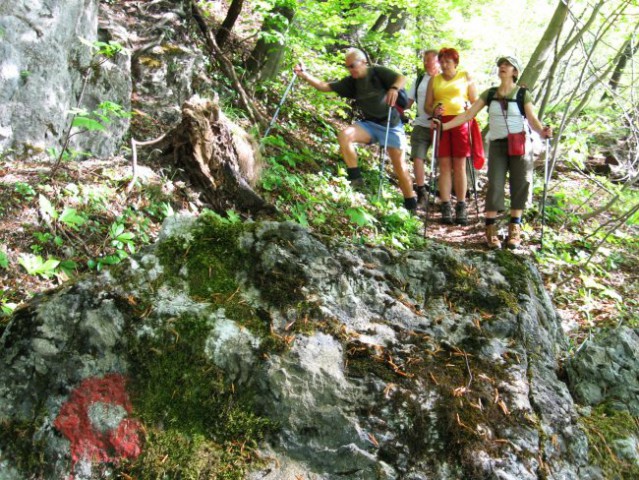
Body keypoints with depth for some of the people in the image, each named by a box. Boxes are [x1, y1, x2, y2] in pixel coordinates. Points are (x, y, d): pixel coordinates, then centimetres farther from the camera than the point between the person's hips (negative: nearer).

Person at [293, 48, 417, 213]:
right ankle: (355, 177, -15)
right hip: (369, 124, 4)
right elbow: (324, 86, -2)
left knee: (399, 166, -4)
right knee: (344, 135, -24)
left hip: (391, 125, -4)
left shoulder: (378, 72, -11)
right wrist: (304, 75, -15)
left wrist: (394, 88, -47)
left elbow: (402, 78, -24)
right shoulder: (351, 82, 1)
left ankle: (411, 205, 11)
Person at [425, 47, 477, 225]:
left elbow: (475, 102, 11)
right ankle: (446, 208, -4)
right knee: (444, 165, -3)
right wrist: (434, 111, -8)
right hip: (440, 123, 1)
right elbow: (427, 106, 13)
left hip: (460, 122, -1)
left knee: (459, 165, -3)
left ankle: (461, 208, -2)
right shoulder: (434, 80, 17)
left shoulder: (466, 76, 13)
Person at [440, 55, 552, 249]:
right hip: (497, 145, 1)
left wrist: (542, 131, -30)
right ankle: (490, 229, -4)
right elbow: (468, 114, 4)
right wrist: (444, 126, -5)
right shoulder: (489, 94, 7)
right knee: (495, 185, -7)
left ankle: (514, 229, 8)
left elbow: (532, 119, -8)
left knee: (521, 183, -2)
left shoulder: (522, 94, 0)